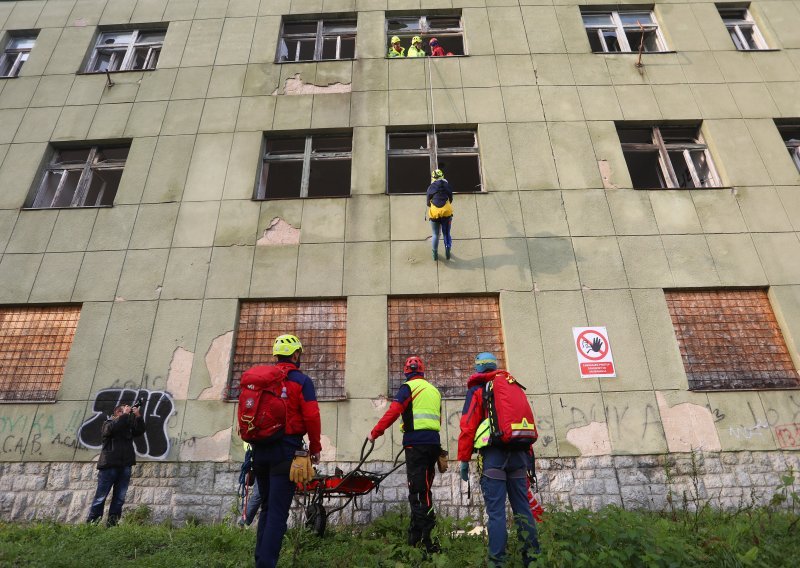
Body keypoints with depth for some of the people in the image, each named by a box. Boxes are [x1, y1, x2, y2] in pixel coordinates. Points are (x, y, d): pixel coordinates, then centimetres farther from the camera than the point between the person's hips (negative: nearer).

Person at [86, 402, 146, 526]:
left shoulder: (128, 426, 17)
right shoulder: (108, 423, 5)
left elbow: (140, 431, 3)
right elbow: (112, 428, -17)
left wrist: (138, 416, -7)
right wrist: (125, 414, -13)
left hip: (125, 466, 4)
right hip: (109, 465, -4)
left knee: (120, 497, 3)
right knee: (101, 496, -1)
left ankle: (112, 522, 9)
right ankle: (92, 521, 7)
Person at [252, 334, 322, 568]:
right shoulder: (301, 380, -6)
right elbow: (311, 417, -12)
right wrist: (315, 448, 0)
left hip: (260, 451, 6)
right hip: (286, 451, -6)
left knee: (266, 508, 19)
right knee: (278, 512, -1)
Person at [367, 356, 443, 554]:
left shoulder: (408, 387, -2)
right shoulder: (434, 390, 20)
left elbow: (392, 413, -11)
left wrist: (374, 433, -3)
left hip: (416, 442, -7)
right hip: (433, 443, 7)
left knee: (417, 490, -5)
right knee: (424, 488, 15)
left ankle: (423, 537, -9)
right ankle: (417, 533, 25)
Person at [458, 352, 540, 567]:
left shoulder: (478, 390, 3)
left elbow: (468, 427, -5)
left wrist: (464, 460, -2)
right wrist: (528, 456, 22)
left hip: (493, 455, -5)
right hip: (519, 454, 5)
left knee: (496, 512, -4)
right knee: (522, 509, 10)